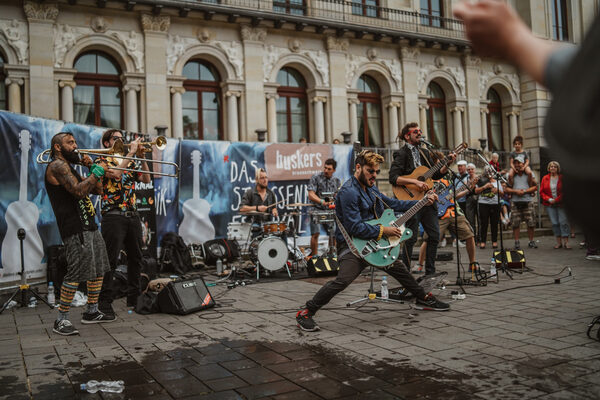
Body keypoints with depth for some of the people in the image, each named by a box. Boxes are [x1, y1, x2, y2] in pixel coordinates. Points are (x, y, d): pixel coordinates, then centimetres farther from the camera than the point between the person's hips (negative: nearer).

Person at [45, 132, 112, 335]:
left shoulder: (69, 167, 23)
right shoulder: (57, 165, -8)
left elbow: (98, 190, 21)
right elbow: (79, 191, -22)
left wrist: (91, 169, 10)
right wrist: (96, 172, -12)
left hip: (90, 226, 10)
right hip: (76, 229, -10)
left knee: (99, 269, 13)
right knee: (77, 272, -13)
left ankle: (91, 312, 22)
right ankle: (61, 320, -5)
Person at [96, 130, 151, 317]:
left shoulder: (130, 162, 19)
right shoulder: (102, 161, 2)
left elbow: (146, 179, 10)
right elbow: (116, 174, -17)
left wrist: (142, 157, -1)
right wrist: (131, 152, -13)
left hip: (133, 215, 6)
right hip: (113, 216, -6)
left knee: (136, 258, 10)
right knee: (111, 259, -7)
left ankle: (134, 297, 21)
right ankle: (105, 301, -2)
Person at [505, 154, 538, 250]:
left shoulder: (529, 174, 7)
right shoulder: (511, 175, 10)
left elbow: (535, 187, 2)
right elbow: (507, 189, 6)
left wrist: (525, 191, -12)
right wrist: (516, 191, -10)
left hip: (528, 200, -1)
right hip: (515, 202, 1)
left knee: (531, 223, -1)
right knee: (515, 223, -1)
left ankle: (531, 241, 11)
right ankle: (517, 242, 6)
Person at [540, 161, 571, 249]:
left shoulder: (562, 178, -1)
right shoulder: (545, 178, 7)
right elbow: (541, 192, 8)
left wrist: (556, 200, -12)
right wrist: (549, 199, -7)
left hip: (560, 203, -2)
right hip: (550, 205, 2)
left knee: (563, 222, -7)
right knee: (555, 223, 1)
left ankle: (566, 242, -3)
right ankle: (558, 241, 9)